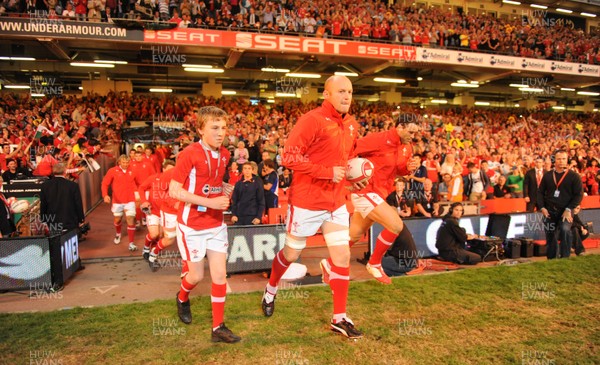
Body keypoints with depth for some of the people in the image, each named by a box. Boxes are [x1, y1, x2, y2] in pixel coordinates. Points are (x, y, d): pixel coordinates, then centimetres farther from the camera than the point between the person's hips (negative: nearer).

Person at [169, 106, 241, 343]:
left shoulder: (224, 155, 3)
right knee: (197, 275, 9)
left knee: (220, 274, 3)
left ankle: (218, 328, 14)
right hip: (192, 225, -5)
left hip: (216, 224, 5)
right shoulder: (189, 154, -17)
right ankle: (182, 299, 44)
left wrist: (225, 190, -1)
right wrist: (209, 201, -25)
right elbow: (174, 191, -19)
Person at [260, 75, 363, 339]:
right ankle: (271, 290, 41)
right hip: (307, 201, -6)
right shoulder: (311, 120, -16)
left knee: (342, 256, 4)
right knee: (291, 254, 12)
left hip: (336, 203, 6)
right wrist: (328, 172, -23)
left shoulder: (352, 125, 7)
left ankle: (340, 318, 17)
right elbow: (289, 157, -21)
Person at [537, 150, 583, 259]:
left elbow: (579, 195, -6)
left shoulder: (574, 176, -1)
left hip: (565, 211, -3)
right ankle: (552, 259, 23)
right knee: (550, 237, 9)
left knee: (565, 230, -27)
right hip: (549, 211, 3)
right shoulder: (547, 175, 8)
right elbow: (540, 192, 10)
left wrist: (568, 209, -15)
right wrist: (542, 207, -2)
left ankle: (565, 257, -16)